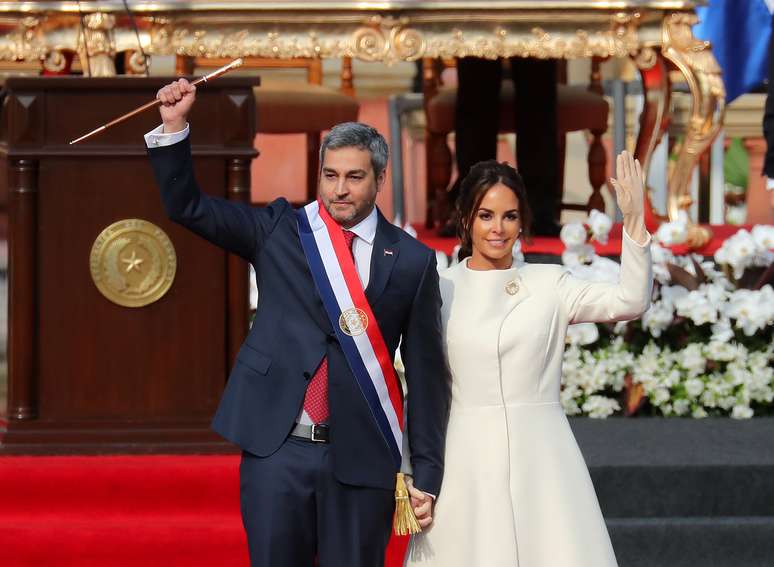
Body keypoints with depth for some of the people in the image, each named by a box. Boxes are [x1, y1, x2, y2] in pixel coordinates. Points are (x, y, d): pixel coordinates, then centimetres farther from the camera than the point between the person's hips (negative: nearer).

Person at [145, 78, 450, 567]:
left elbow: (427, 372, 5)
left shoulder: (411, 261, 3)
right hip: (277, 448, 1)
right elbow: (187, 207, 5)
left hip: (361, 456, -1)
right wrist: (174, 127, -9)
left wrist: (428, 475, 3)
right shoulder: (279, 230, 8)